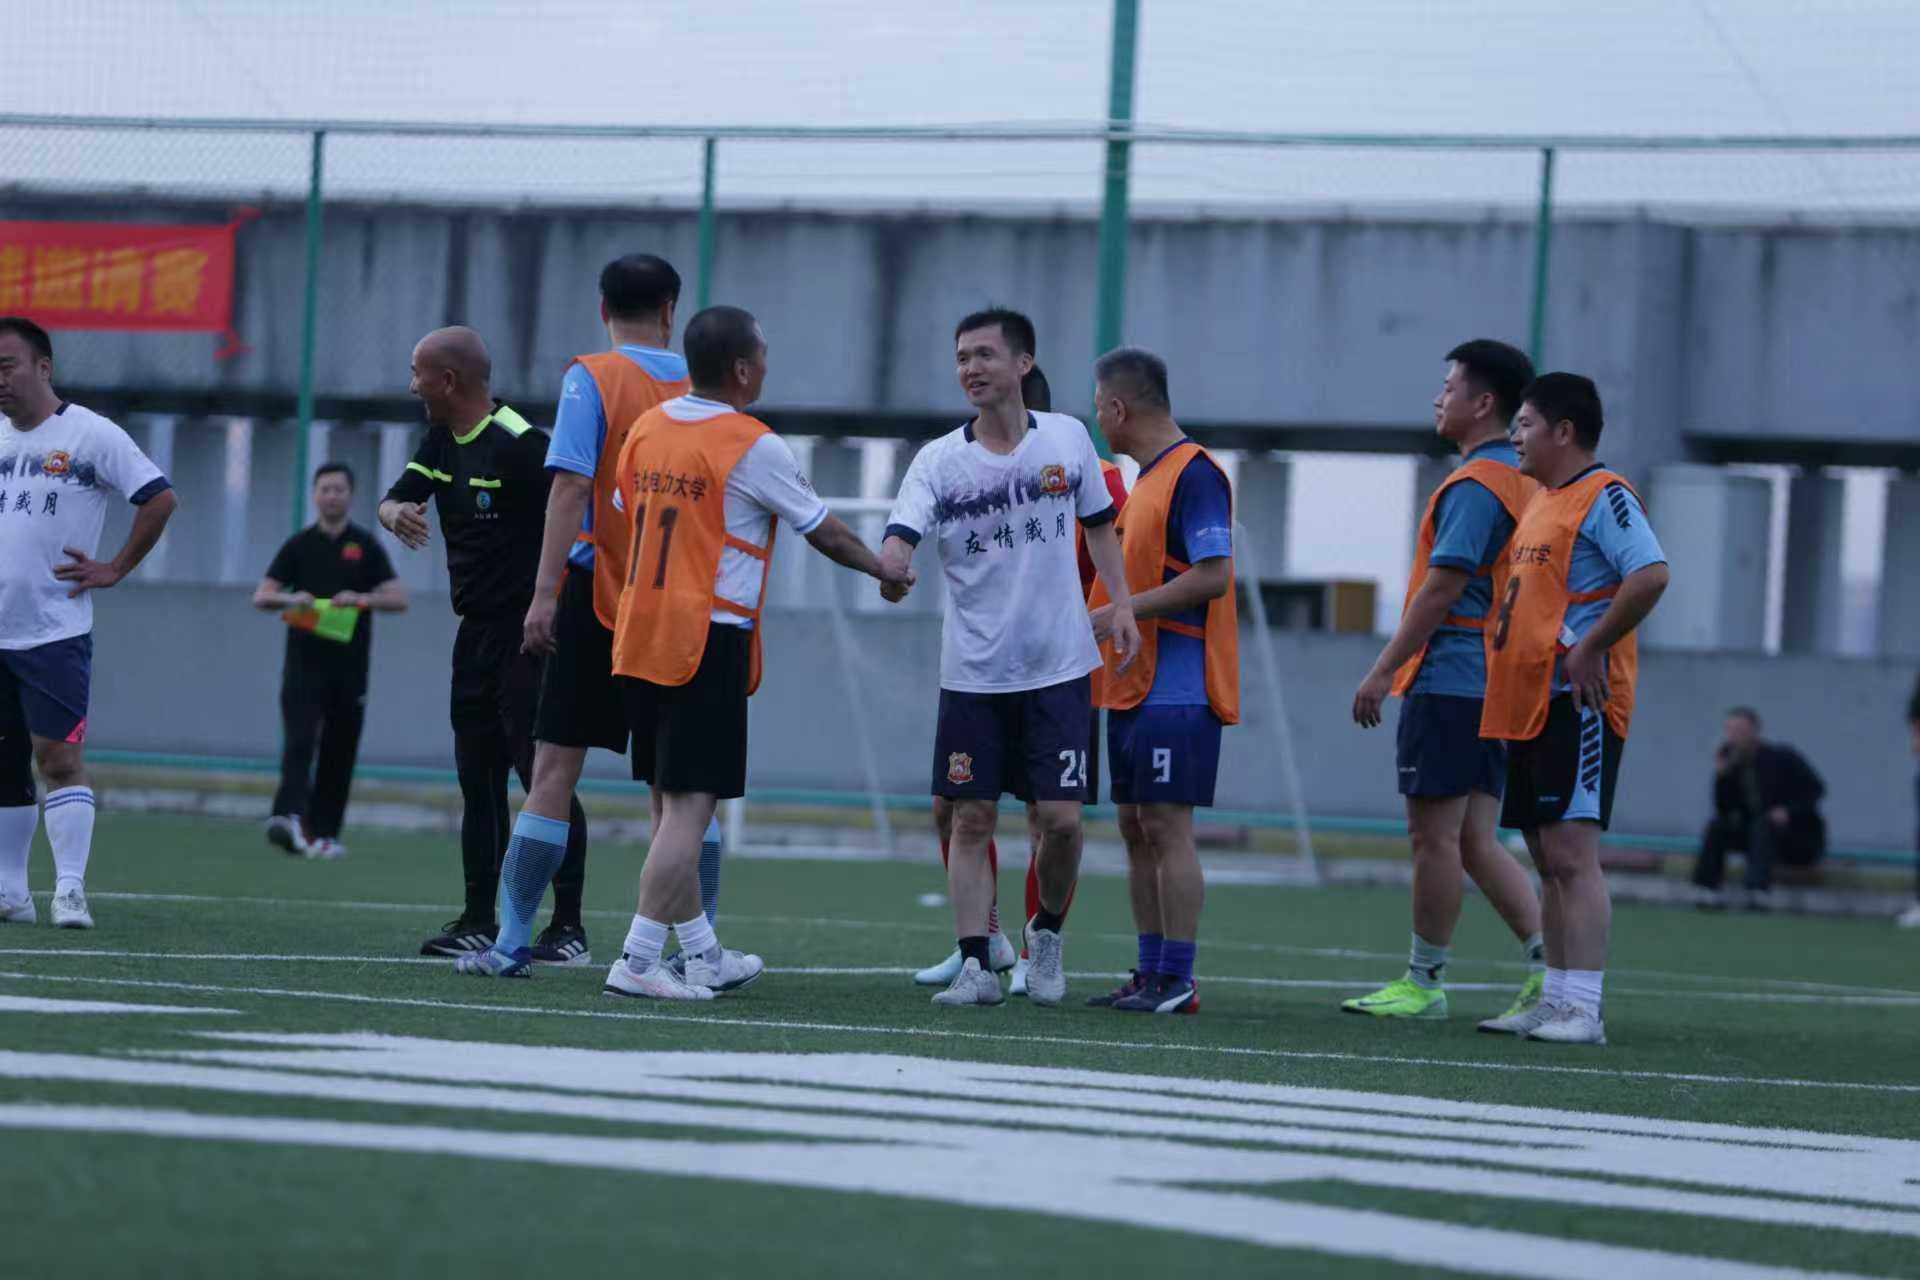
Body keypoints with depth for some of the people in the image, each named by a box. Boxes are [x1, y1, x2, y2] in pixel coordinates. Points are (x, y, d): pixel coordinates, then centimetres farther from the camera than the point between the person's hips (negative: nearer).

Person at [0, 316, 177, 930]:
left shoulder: (91, 435, -6)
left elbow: (160, 498, -6)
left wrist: (114, 570, -6)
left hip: (55, 631, -5)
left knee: (59, 756, -11)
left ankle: (69, 889, -9)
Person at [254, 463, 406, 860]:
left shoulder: (365, 547, 7)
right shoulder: (299, 546, 7)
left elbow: (398, 598, 1)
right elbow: (261, 596, 5)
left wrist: (362, 599, -19)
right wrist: (291, 599, -17)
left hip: (349, 665, 1)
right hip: (305, 662, -1)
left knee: (339, 752, 4)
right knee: (299, 741, -17)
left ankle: (324, 833, 10)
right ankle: (288, 817, -31)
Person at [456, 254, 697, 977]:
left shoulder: (592, 379, -4)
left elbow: (572, 486, -13)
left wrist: (546, 592, -14)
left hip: (597, 592, -3)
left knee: (554, 771, -1)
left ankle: (512, 944, -2)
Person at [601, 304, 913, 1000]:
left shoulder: (645, 429, 8)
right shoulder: (753, 447, -10)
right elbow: (824, 530, -1)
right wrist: (885, 570, 16)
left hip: (639, 634, 7)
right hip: (709, 641, -7)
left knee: (670, 803, 13)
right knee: (688, 806, -6)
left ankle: (704, 955, 23)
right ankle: (638, 961, -12)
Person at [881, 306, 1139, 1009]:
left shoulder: (1067, 439, 1)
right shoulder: (938, 461, -4)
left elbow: (1098, 522, 15)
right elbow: (899, 541, -16)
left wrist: (1121, 602, 5)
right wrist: (890, 565, -39)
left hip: (1058, 667, 0)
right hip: (972, 672, 0)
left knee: (1061, 818, -3)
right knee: (971, 820, -1)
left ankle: (1046, 932, 22)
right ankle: (975, 965, 4)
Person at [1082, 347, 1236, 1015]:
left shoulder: (1194, 474, -13)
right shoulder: (1144, 477, 18)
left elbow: (1213, 575, -20)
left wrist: (1121, 611, -18)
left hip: (1176, 688, -10)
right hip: (1134, 686, 10)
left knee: (1166, 825, -10)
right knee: (1136, 828, 10)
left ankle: (1177, 980, -8)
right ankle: (1150, 973, 14)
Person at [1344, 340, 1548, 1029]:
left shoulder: (1474, 485, -13)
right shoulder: (1521, 482, 16)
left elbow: (1443, 586, -19)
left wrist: (1384, 670, -15)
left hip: (1450, 680, -9)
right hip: (1496, 683, 9)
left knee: (1434, 835, -2)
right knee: (1475, 840, 9)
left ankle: (1423, 982, 3)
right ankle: (1550, 966, 1)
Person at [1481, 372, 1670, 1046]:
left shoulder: (1604, 497, -10)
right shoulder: (1541, 501, 19)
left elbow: (1651, 575, -23)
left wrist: (1591, 648, -21)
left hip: (1577, 704, -10)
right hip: (1527, 705, 10)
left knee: (1572, 852, -14)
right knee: (1547, 858, 11)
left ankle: (1583, 1010, -16)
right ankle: (1557, 1001, 15)